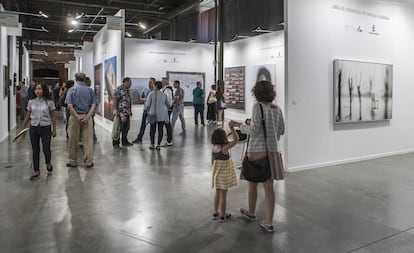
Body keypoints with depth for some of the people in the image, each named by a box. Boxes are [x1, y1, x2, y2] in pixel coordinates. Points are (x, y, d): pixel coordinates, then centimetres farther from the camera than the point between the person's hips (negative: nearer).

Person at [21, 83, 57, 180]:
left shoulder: (49, 102, -4)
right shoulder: (31, 102, 3)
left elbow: (53, 117, 1)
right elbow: (27, 116, 12)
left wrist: (54, 129, 1)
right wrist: (23, 128, 13)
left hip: (45, 128, -3)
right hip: (33, 128, 3)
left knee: (46, 149, -2)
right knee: (35, 150, 8)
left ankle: (48, 163, 31)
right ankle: (36, 171, 19)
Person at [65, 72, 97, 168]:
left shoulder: (72, 90, -1)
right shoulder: (90, 90, 5)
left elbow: (69, 105, -12)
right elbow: (93, 105, -4)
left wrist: (77, 117, -13)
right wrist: (87, 117, -10)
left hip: (75, 117, -1)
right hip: (87, 116, 1)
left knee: (73, 140, 9)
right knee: (88, 140, 5)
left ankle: (73, 161, 19)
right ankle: (89, 162, 8)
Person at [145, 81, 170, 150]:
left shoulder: (151, 94, -8)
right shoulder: (164, 94, 3)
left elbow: (147, 104, -10)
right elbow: (168, 103, 15)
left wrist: (148, 111, 6)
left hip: (153, 114, -2)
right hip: (162, 114, 2)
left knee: (152, 129, 9)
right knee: (160, 129, 5)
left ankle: (152, 145, 12)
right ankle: (158, 145, 3)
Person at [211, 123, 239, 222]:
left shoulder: (214, 148, -3)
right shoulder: (224, 147, -22)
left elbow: (212, 161, 6)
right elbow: (236, 139, -24)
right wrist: (232, 128, -26)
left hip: (216, 174, 6)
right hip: (224, 175, -6)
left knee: (217, 193, 19)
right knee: (223, 195, 6)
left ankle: (216, 213, 30)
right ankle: (223, 216, 17)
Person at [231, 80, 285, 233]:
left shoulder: (258, 106, -9)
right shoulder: (277, 109, 7)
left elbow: (254, 130, -16)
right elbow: (281, 130, 13)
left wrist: (240, 126, 1)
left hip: (257, 150, -5)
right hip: (272, 151, 5)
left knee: (252, 182, 16)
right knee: (269, 187, 7)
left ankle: (251, 213, 36)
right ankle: (269, 223, 8)